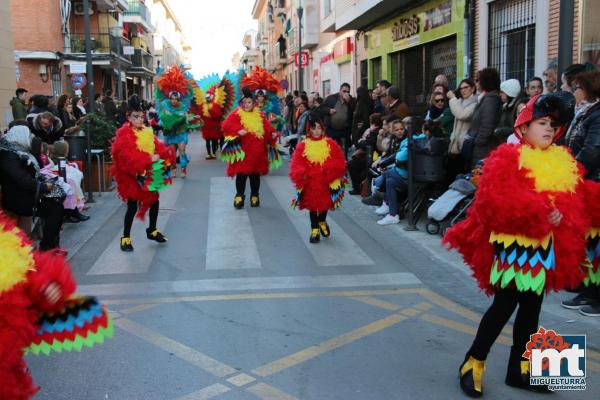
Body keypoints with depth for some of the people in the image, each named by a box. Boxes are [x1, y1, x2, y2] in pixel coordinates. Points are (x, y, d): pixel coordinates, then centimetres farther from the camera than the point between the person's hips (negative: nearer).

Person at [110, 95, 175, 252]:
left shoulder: (147, 132, 8)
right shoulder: (124, 134, -14)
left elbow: (157, 146, 8)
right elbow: (127, 156, -25)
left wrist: (165, 153, -14)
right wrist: (149, 159, -28)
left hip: (149, 175, 7)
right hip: (132, 176, -7)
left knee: (154, 202, 14)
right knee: (132, 206, -1)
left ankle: (152, 230, 34)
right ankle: (125, 237, 13)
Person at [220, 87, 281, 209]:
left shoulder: (259, 115, 8)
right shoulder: (236, 114, -3)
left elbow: (267, 126, 10)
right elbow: (226, 125, -14)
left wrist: (273, 133, -10)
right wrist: (237, 131, -27)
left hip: (257, 151, 4)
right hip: (242, 151, -3)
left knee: (255, 174, 12)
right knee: (242, 174, -3)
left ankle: (255, 196, 24)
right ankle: (239, 196, 10)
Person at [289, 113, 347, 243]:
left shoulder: (330, 144, -1)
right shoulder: (303, 145, -2)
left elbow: (340, 162, -3)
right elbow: (296, 164, -5)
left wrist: (330, 169, -19)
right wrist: (301, 173, -22)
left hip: (327, 182, 1)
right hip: (310, 183, -1)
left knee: (325, 203, 13)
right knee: (312, 205, 9)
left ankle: (322, 222, 42)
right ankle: (315, 230, 23)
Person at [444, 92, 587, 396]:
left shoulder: (564, 163, 12)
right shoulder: (508, 158, -10)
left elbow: (574, 204, 13)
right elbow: (498, 202, -22)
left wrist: (561, 218, -8)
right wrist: (540, 214, -24)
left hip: (544, 246, 7)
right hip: (513, 246, -7)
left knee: (531, 306, 13)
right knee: (505, 304, -4)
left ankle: (519, 369, 26)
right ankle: (473, 363, 12)